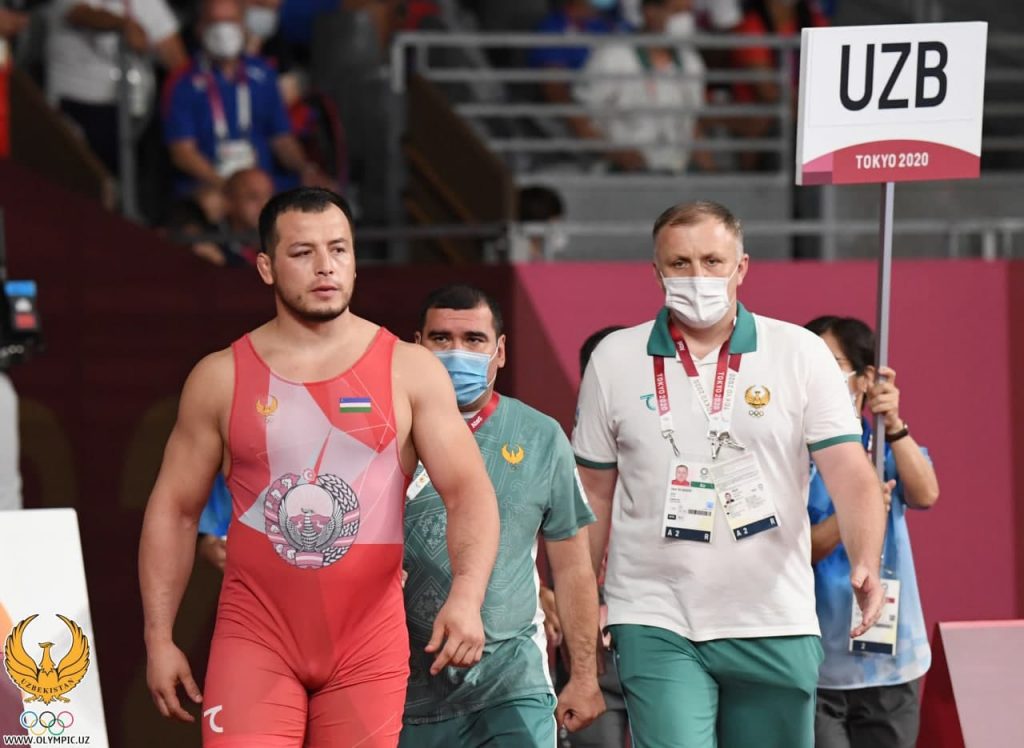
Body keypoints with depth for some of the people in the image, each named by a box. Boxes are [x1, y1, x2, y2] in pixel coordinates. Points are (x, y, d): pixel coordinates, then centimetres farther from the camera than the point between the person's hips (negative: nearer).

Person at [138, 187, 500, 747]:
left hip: (369, 644, 1)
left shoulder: (409, 371, 2)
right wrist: (159, 639, 3)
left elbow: (468, 491, -4)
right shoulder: (221, 378, 4)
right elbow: (174, 509, 9)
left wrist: (465, 596, -22)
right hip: (255, 637, 0)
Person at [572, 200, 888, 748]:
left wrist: (865, 564, -24)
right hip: (656, 624, -1)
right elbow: (594, 493, 12)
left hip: (774, 627, 1)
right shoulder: (615, 360, 5)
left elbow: (849, 473, -7)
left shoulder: (801, 354, 1)